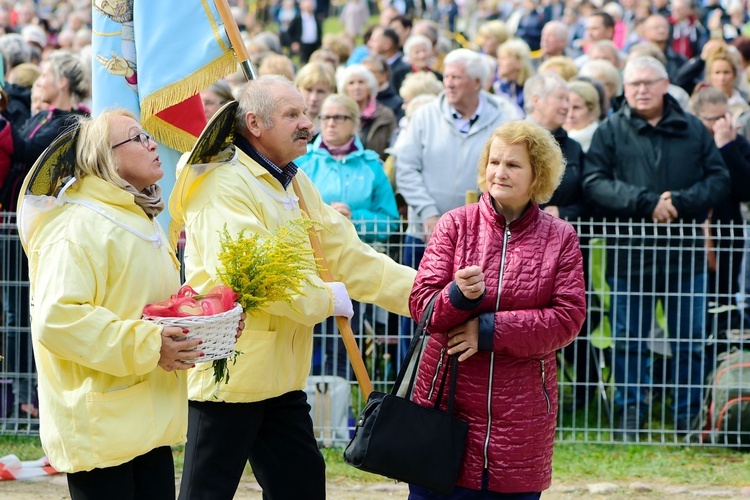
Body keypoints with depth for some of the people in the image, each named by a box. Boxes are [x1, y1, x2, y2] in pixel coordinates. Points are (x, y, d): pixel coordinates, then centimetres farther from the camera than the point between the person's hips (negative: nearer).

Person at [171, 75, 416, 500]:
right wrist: (328, 298, -15)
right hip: (231, 375, -9)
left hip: (282, 376, 9)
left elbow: (348, 256, 11)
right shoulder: (224, 186, -15)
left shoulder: (295, 184, 15)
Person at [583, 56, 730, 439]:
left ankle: (687, 420, 14)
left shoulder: (693, 130, 8)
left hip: (685, 254, 1)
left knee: (690, 343, 5)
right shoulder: (611, 132, 4)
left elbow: (719, 180, 3)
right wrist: (647, 203, -17)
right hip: (629, 253, -1)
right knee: (629, 341, 6)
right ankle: (630, 416, 17)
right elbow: (595, 183, -7)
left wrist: (679, 202, -14)